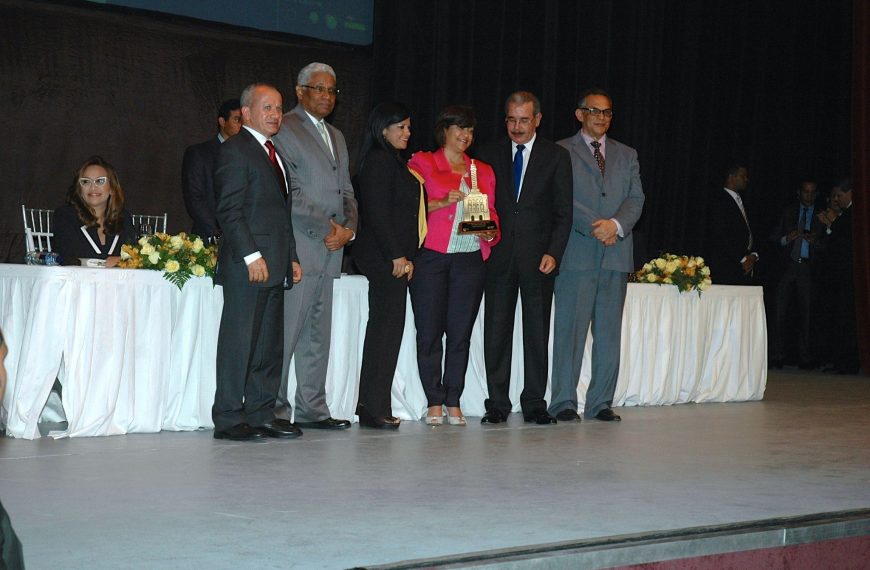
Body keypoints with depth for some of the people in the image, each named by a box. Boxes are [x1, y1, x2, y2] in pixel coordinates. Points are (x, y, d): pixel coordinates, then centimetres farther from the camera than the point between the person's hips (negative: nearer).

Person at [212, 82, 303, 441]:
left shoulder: (273, 154, 22)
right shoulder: (235, 150, -6)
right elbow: (229, 210, -14)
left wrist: (292, 257, 18)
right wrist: (252, 255, -20)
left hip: (275, 266, 9)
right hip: (247, 265, -9)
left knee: (270, 345, 9)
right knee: (239, 342, -5)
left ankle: (261, 415, 15)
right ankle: (228, 419, 0)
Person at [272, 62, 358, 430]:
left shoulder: (337, 137, 23)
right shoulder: (284, 130, -3)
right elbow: (288, 192, -11)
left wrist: (348, 228, 3)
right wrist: (325, 230, -13)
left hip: (333, 248, 8)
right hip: (299, 247, -8)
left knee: (318, 332, 9)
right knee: (286, 330, -7)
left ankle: (312, 409, 14)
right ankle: (274, 410, -2)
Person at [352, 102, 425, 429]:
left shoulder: (393, 162, 20)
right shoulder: (379, 161, -10)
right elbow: (377, 212, -17)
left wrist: (406, 257, 15)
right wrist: (396, 256, -18)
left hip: (395, 258, 10)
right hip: (386, 258, -10)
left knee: (384, 329, 10)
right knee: (387, 327, -8)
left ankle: (373, 406, 15)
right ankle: (374, 407, -5)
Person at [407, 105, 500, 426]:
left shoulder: (483, 171, 19)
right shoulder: (422, 163, 8)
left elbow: (491, 212, 18)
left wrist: (490, 233, -3)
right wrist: (442, 202, -13)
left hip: (470, 259, 3)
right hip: (431, 256, -3)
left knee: (461, 333, 2)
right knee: (429, 332, -3)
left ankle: (453, 404, 8)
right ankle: (435, 403, 4)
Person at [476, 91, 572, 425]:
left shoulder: (556, 157, 5)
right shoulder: (489, 154, 9)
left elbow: (563, 212, 3)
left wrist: (553, 253, -8)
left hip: (538, 257, -1)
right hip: (498, 256, 1)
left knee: (537, 332, 2)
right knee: (496, 331, 1)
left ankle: (534, 404, 10)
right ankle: (497, 404, 8)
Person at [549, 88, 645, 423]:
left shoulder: (627, 155, 19)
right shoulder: (561, 152, 6)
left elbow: (636, 198, 8)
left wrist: (616, 224, -11)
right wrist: (595, 227, -15)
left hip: (616, 254, 4)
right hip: (577, 253, -4)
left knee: (609, 333, 4)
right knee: (570, 329, -5)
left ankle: (601, 402, 10)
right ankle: (563, 402, 0)